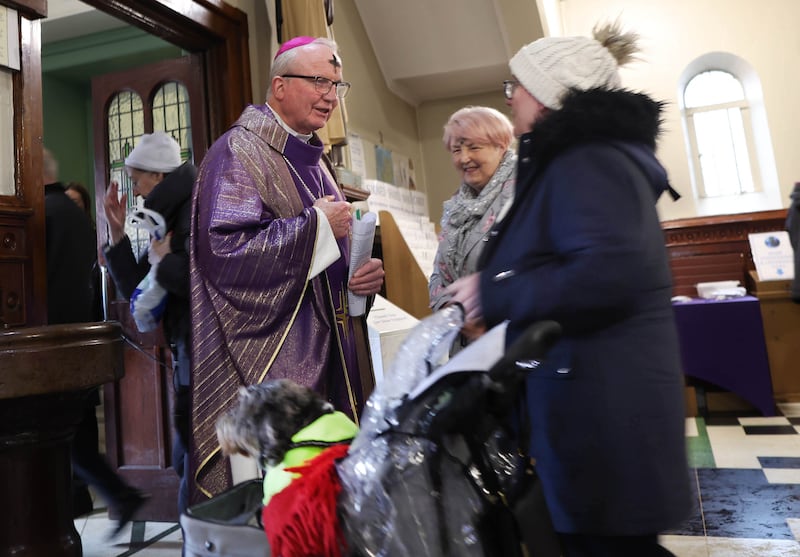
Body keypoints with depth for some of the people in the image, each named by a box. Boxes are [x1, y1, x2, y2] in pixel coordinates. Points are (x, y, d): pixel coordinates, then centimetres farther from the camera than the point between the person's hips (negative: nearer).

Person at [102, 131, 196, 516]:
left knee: (198, 470, -3)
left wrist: (162, 260, -12)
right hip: (189, 353, 10)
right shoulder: (170, 215, 15)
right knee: (185, 461, 20)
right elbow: (136, 290, 17)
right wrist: (117, 233, 8)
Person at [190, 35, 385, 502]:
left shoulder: (314, 158, 17)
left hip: (329, 349, 8)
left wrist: (368, 272, 0)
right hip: (272, 359, -8)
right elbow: (223, 247, -21)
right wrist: (316, 224, -17)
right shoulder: (239, 152, -8)